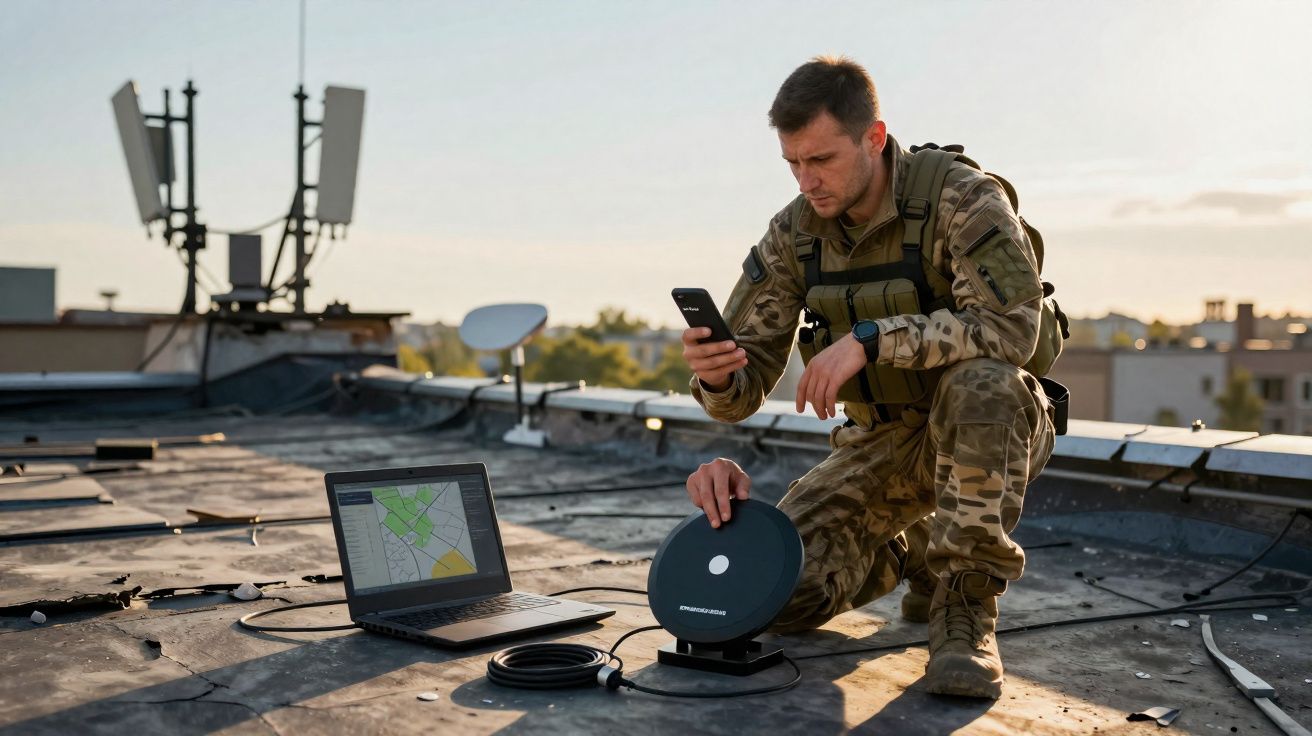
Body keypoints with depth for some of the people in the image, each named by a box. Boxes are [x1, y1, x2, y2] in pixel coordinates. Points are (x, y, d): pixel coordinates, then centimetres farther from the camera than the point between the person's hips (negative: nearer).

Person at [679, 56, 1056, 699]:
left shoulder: (962, 199, -19)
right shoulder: (792, 235, -5)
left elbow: (1010, 327, -34)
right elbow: (744, 385, -6)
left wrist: (870, 339, -39)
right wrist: (715, 372, -31)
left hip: (991, 425, -4)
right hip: (882, 440, 4)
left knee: (979, 379, -40)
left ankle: (966, 604, -23)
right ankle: (914, 553, 17)